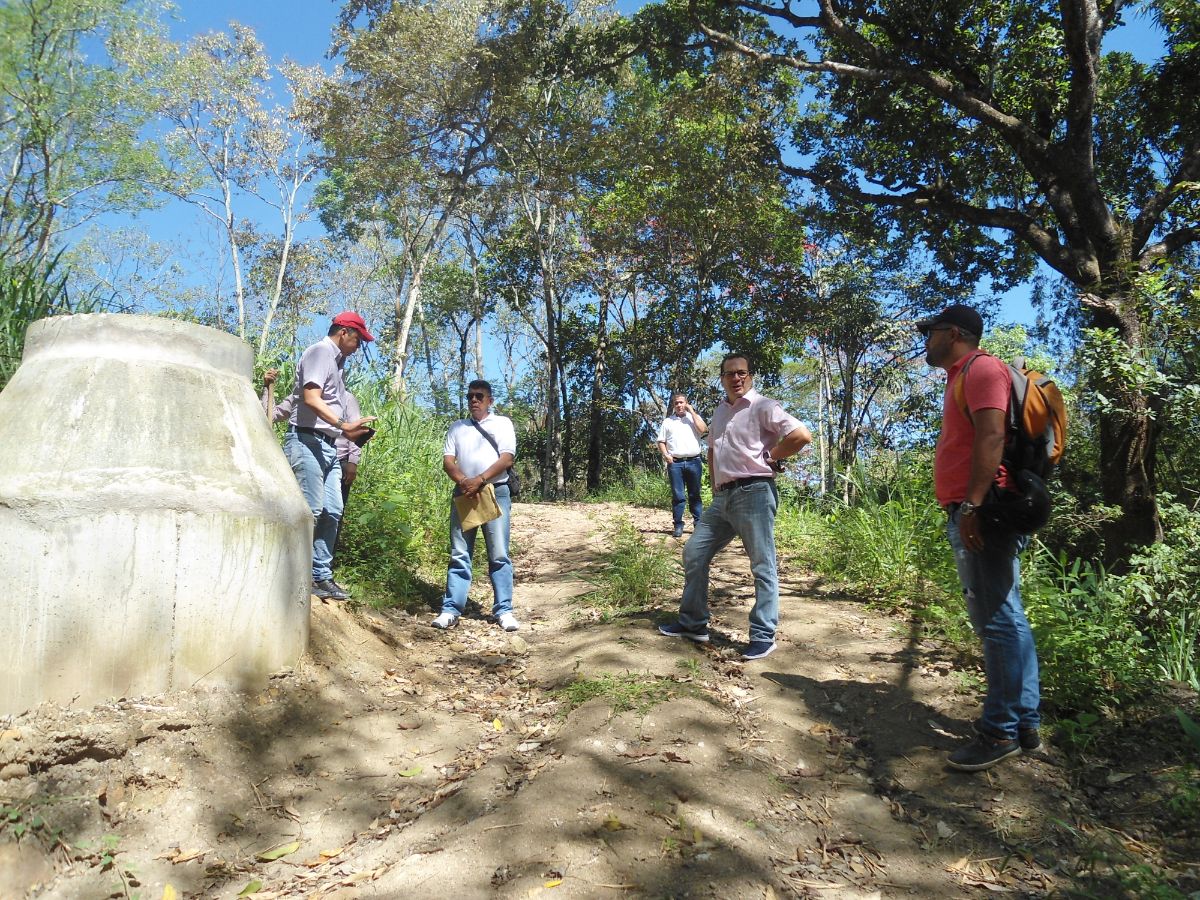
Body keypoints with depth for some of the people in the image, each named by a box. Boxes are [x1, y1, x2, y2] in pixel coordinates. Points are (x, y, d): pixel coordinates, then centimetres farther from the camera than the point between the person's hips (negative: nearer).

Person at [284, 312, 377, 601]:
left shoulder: (334, 360, 23)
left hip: (328, 445, 10)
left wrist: (348, 432, 12)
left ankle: (321, 575, 12)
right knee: (310, 510, -10)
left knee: (332, 511, 6)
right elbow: (311, 399, -17)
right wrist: (343, 424, -25)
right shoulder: (319, 352, -5)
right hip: (308, 441, -10)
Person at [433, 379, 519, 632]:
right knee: (459, 554, 2)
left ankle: (504, 610, -1)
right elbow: (447, 461, 7)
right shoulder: (457, 427, 17)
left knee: (499, 555, -3)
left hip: (495, 492, -3)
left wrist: (479, 480, -15)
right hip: (463, 493, 3)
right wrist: (463, 481, -14)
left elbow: (507, 458, -4)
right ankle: (451, 610, 2)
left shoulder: (502, 423, 8)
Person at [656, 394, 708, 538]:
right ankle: (678, 526, 3)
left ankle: (698, 524, 8)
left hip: (693, 461, 0)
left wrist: (692, 412, -4)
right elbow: (661, 441, 12)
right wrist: (665, 455, -6)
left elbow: (703, 430, -8)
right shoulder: (667, 421, 13)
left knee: (695, 495, 4)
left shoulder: (694, 417, 11)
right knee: (677, 495, 0)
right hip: (675, 463, 0)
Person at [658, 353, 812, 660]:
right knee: (694, 555, 10)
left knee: (763, 567, -1)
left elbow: (802, 436, -18)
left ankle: (763, 637, 6)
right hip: (723, 497, 9)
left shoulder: (763, 406, -7)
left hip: (754, 494, -8)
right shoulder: (720, 411, 17)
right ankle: (693, 623, 21)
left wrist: (770, 457, -8)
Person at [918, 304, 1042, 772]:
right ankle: (1024, 723, 18)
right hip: (970, 512, 11)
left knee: (997, 620, -7)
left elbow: (992, 437, -19)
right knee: (1005, 618, 11)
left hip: (981, 511, -11)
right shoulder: (964, 377, 24)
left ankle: (1001, 730, -1)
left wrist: (972, 505, -26)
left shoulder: (982, 368, -6)